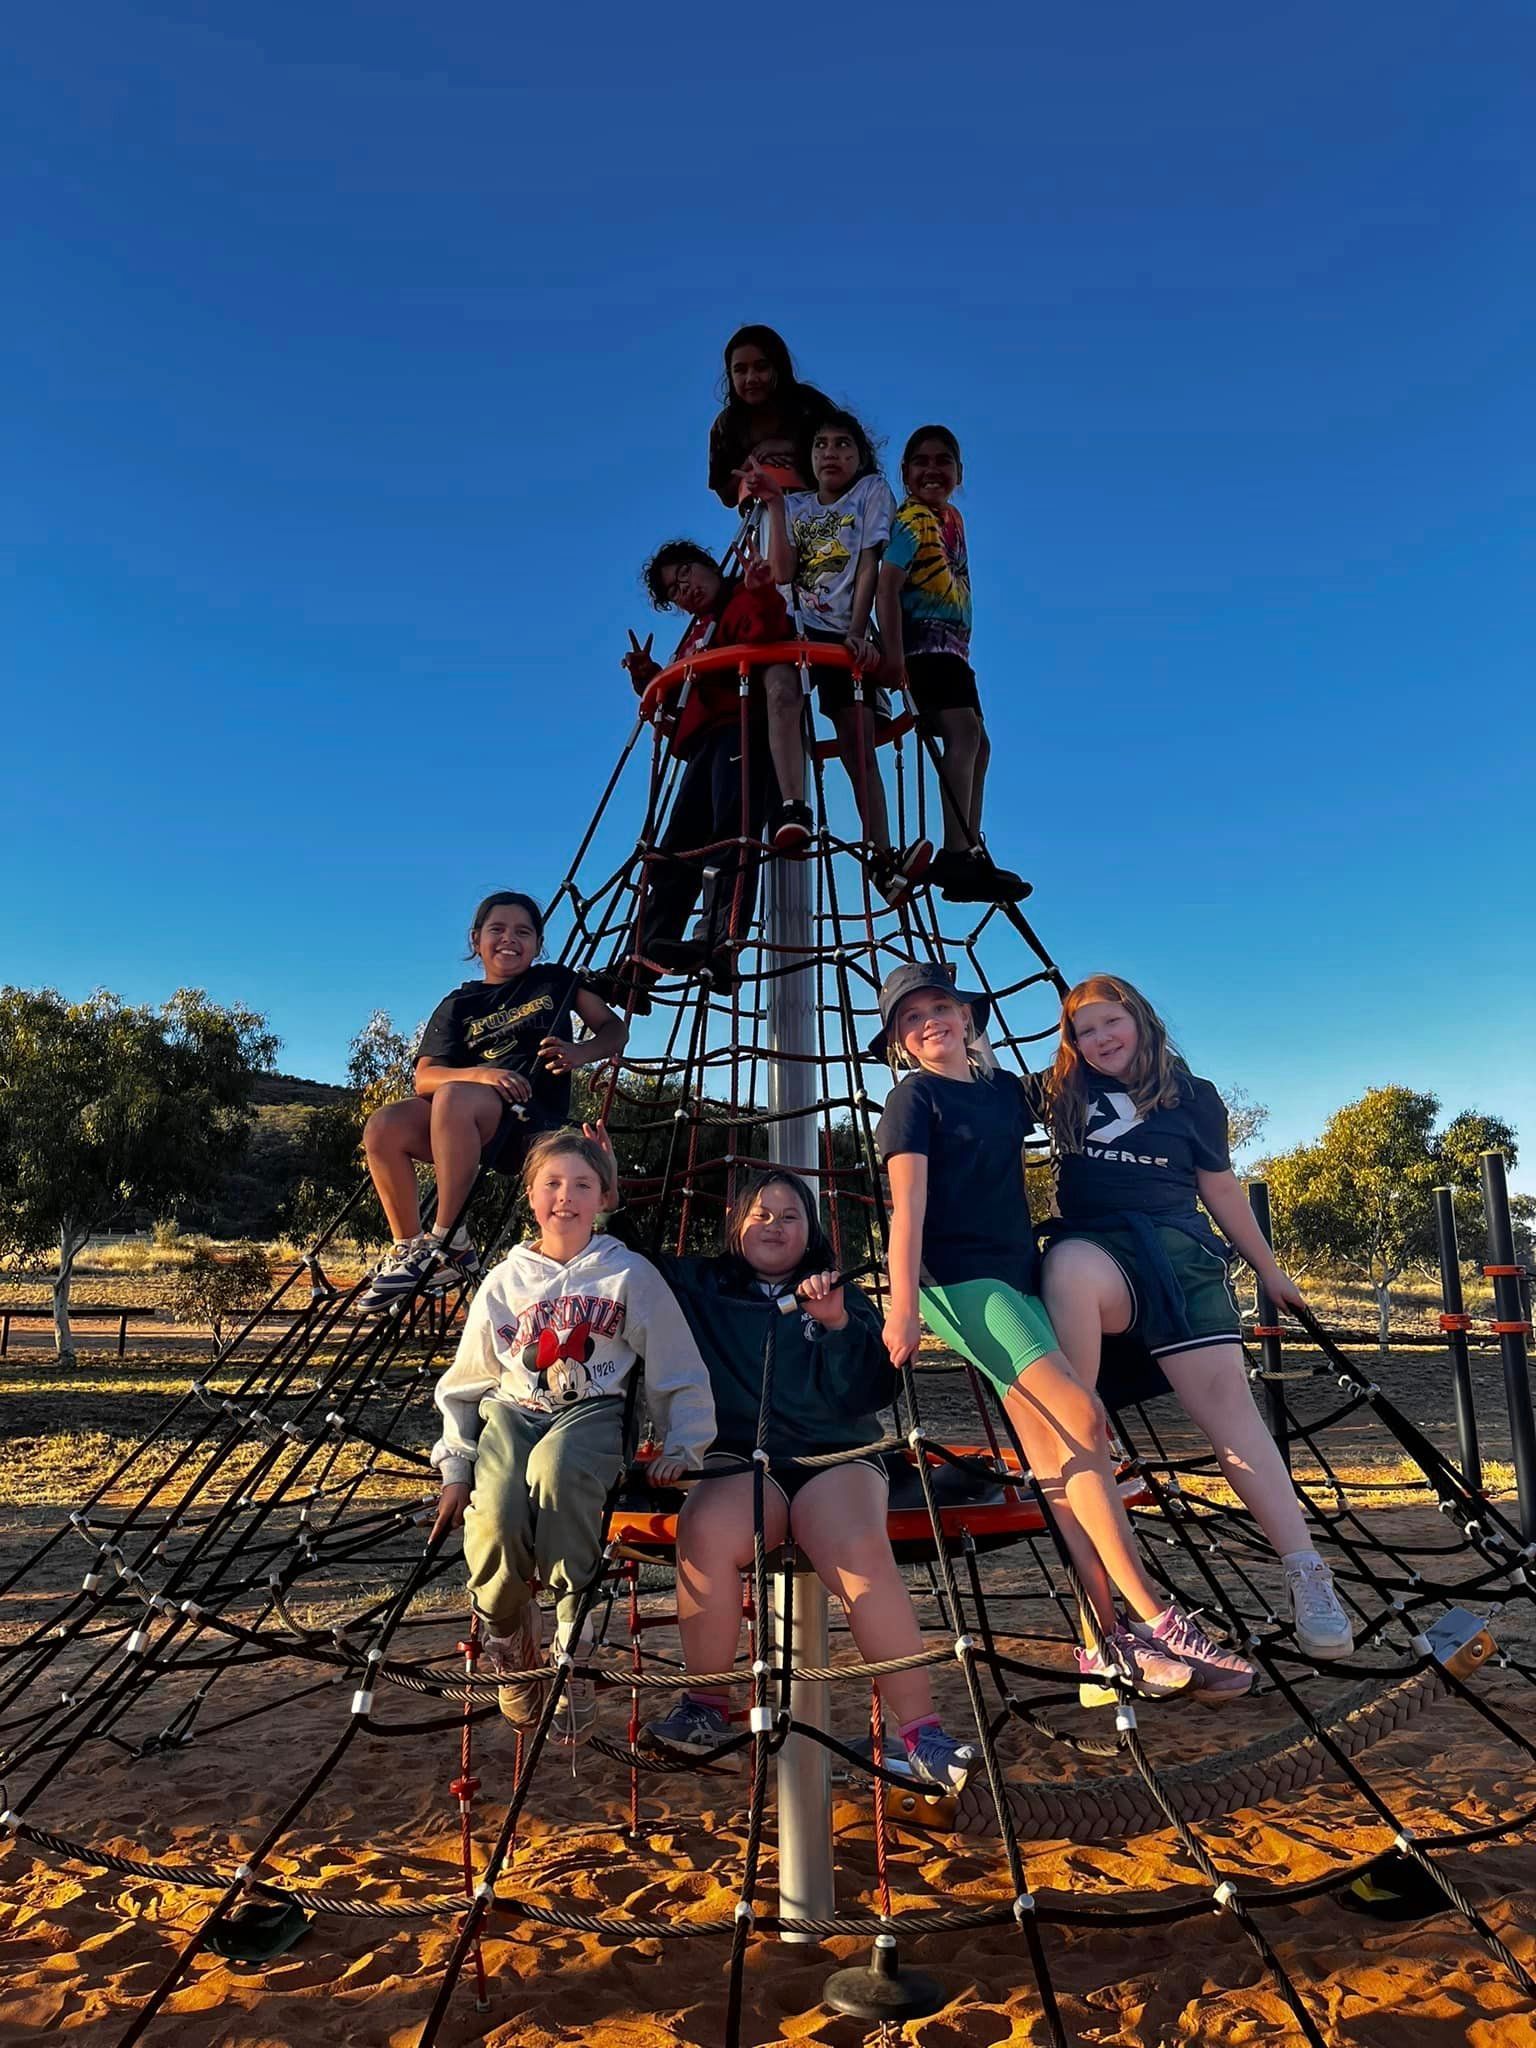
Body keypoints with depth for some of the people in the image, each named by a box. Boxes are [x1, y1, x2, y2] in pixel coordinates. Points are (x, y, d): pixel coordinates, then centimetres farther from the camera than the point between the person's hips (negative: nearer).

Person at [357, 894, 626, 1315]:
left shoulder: (555, 981, 16)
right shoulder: (459, 1005, 17)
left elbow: (614, 1030, 13)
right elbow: (424, 1077, 4)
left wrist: (579, 1053, -10)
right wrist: (482, 1073, -18)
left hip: (537, 1121, -3)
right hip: (474, 1133, 3)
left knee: (453, 1097, -34)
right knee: (384, 1126, -24)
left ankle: (447, 1241, -24)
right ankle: (409, 1249, -10)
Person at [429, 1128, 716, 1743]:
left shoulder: (630, 1273, 4)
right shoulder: (504, 1281, 11)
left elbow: (677, 1371, 6)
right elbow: (464, 1383, 16)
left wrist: (682, 1445, -4)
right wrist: (455, 1468, 8)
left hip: (591, 1414, -2)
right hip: (511, 1412, 2)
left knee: (554, 1467, -39)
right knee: (495, 1520, -31)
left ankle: (575, 1645, -21)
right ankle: (507, 1633, 3)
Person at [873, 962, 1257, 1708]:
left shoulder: (1006, 1088, 16)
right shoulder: (914, 1097, -2)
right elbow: (907, 1200, -13)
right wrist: (902, 1302, -22)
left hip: (1018, 1275, 6)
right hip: (959, 1279, -6)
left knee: (1055, 1456, -1)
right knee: (1081, 1417, -19)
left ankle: (1108, 1647, -1)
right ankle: (1154, 1621, -14)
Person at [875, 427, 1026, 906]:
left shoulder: (952, 517, 16)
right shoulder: (912, 520, -9)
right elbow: (886, 587, -22)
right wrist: (893, 654, -33)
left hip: (952, 643, 9)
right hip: (924, 639, -9)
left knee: (977, 744, 7)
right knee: (964, 729, -25)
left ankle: (973, 856, 9)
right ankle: (956, 852, -32)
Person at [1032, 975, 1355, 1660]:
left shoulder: (1193, 1097, 13)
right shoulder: (1062, 1093, 15)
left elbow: (1221, 1191, 21)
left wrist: (1268, 1270, 26)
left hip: (1182, 1251, 1)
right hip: (1096, 1246, 0)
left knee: (1222, 1391, -18)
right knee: (1070, 1266, -39)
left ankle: (1307, 1573, -18)